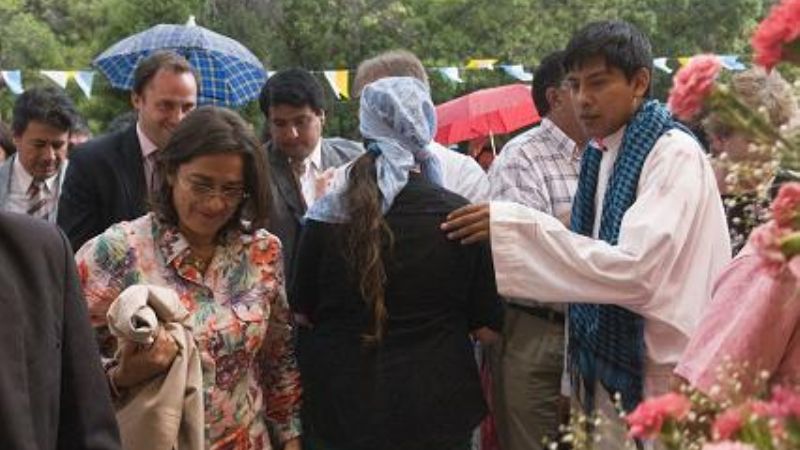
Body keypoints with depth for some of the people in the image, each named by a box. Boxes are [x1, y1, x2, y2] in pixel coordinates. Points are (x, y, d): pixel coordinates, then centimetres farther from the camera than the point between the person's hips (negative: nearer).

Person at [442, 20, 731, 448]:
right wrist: (576, 378, 10)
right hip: (600, 371, 7)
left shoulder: (674, 154, -17)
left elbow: (634, 269, -28)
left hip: (655, 380, -7)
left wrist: (513, 227, -29)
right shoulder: (599, 154, 7)